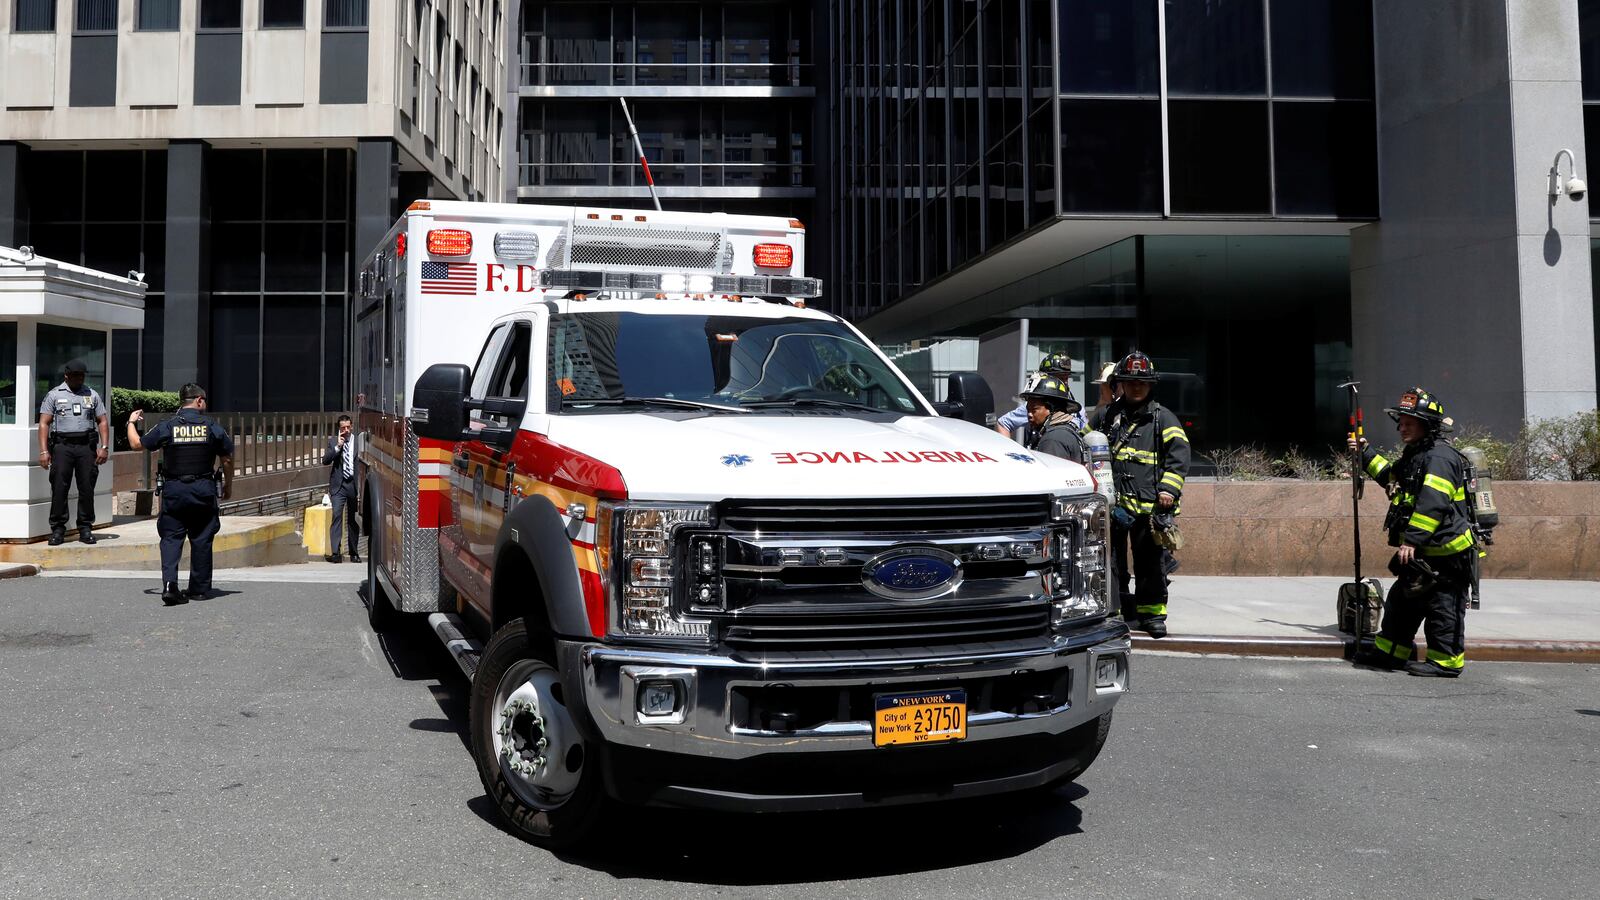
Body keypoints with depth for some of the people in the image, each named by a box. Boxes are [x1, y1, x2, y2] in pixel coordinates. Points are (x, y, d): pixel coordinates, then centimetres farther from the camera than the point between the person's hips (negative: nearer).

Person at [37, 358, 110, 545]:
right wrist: (43, 451, -8)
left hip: (87, 446, 2)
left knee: (87, 488, 1)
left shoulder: (92, 395, 14)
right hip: (62, 445, -2)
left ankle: (85, 529, 8)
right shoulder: (54, 395, 7)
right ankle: (57, 529, 2)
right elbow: (44, 423, 1)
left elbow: (103, 421, 12)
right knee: (59, 488, -4)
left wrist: (104, 447, 0)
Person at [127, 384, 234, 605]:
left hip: (174, 490, 0)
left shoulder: (167, 427, -2)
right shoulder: (212, 428, -1)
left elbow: (137, 444, 8)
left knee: (171, 538, 4)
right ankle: (198, 588, 16)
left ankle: (169, 583, -14)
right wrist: (228, 484, 21)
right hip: (203, 490, 0)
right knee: (201, 539, 9)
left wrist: (131, 423, 27)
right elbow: (227, 458, 5)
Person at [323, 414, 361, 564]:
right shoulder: (333, 441, 5)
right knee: (337, 516, -13)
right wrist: (337, 447, -14)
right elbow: (325, 461, -3)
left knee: (354, 519, 8)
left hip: (354, 484, 1)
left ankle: (354, 553, 16)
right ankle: (335, 552, -17)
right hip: (338, 484, -1)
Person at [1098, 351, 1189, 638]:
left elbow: (1179, 455, -2)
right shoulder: (1106, 417, 14)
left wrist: (1168, 489, -14)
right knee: (1111, 560, 7)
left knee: (1151, 561, 2)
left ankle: (1152, 612, 14)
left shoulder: (1163, 418, 5)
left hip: (1149, 504, -3)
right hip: (1112, 504, 3)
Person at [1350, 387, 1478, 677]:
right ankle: (1391, 651, 27)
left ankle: (1446, 661, 7)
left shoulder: (1439, 457, -17)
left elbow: (1432, 504, -27)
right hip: (1423, 553, 11)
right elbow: (1392, 477, 38)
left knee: (1442, 607, -2)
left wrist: (1412, 539, -30)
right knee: (1402, 601, 17)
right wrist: (1366, 454, 36)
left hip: (1446, 553, -11)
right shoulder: (1416, 455, 17)